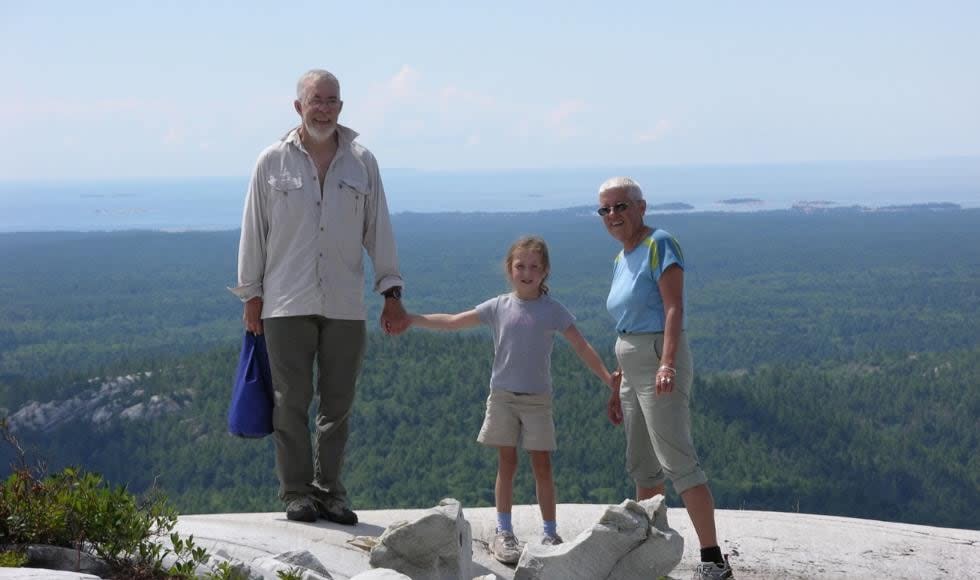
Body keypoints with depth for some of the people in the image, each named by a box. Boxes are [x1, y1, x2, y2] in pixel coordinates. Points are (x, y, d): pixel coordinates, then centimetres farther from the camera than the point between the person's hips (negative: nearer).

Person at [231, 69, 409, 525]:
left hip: (345, 305, 2)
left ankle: (330, 491, 15)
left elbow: (378, 230, 11)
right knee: (292, 401, 0)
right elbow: (253, 231, 7)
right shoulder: (273, 162, 4)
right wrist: (251, 294, 5)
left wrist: (391, 293, 7)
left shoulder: (362, 162, 8)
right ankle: (296, 491, 8)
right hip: (287, 303, -2)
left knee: (338, 402, 6)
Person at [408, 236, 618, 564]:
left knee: (542, 464, 0)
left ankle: (550, 534, 8)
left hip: (537, 399, -1)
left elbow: (582, 347, -3)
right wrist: (409, 319, -2)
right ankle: (503, 533, 10)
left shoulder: (552, 310, -2)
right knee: (507, 463, 4)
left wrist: (609, 379, -11)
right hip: (503, 395, 1)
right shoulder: (498, 307, 1)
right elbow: (452, 322, 3)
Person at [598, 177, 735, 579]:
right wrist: (619, 387, 20)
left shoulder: (659, 244, -8)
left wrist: (667, 363, -29)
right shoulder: (621, 260, 17)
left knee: (677, 461, -14)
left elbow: (674, 308, -17)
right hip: (632, 365, 9)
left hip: (659, 360, -9)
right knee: (642, 466, 13)